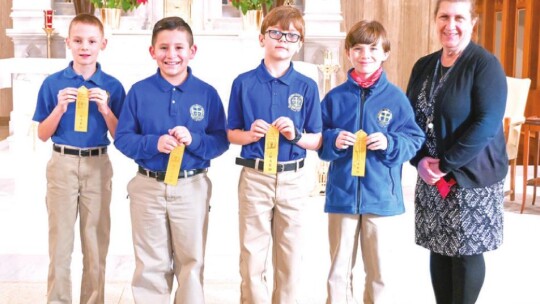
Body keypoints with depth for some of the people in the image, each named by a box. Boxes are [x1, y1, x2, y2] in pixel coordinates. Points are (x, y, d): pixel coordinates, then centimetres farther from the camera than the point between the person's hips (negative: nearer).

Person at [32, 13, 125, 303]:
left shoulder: (112, 86, 0)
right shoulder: (53, 83, -1)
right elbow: (42, 135, 1)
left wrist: (105, 109, -15)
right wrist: (60, 108, -15)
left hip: (98, 167, 0)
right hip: (62, 165, 0)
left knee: (97, 242, 8)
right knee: (60, 242, 6)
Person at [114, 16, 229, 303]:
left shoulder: (207, 93, -2)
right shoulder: (139, 91, -2)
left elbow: (221, 140, -1)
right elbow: (122, 139, -2)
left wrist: (193, 139, -19)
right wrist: (154, 143, -19)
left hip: (192, 188, 0)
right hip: (148, 187, 0)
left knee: (191, 262, 12)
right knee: (150, 264, 12)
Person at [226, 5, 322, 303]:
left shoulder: (307, 87, 1)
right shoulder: (243, 82, -1)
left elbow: (318, 141, 3)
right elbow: (231, 134, 5)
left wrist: (295, 135, -16)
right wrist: (251, 134, -15)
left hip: (292, 180, 1)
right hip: (254, 178, -1)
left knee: (290, 258, 10)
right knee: (252, 257, 6)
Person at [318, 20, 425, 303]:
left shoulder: (396, 97, -1)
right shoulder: (335, 97, 2)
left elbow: (414, 140, 0)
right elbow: (319, 141, 5)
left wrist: (390, 143, -18)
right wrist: (334, 141, -15)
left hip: (382, 197, -1)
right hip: (342, 195, 1)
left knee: (380, 273, 9)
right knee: (339, 272, 11)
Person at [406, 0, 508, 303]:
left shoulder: (485, 64, -10)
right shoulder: (423, 66, 8)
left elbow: (486, 123, -19)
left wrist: (446, 164, -19)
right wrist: (419, 159, -8)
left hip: (473, 177, -5)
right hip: (431, 178, 5)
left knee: (466, 252, 3)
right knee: (438, 249, 10)